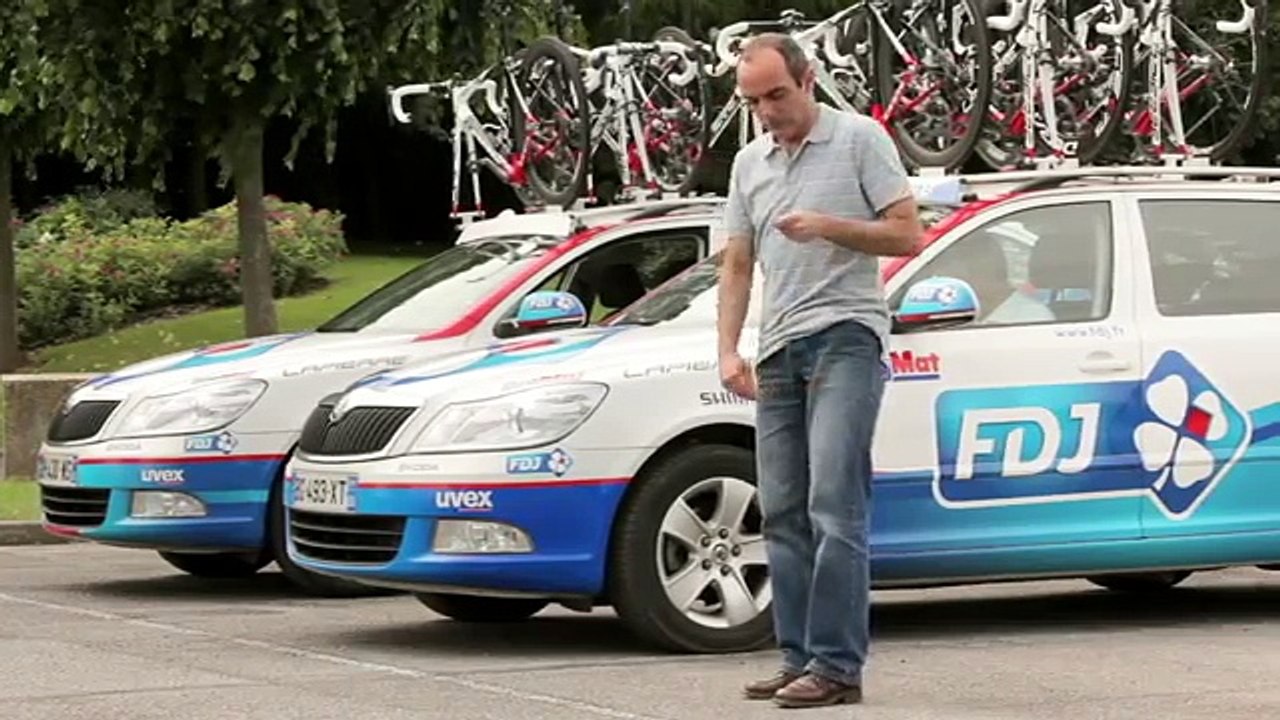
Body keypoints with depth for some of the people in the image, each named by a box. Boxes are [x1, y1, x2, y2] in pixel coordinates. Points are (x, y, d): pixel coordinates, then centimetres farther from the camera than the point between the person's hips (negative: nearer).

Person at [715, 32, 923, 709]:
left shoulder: (860, 139, -1)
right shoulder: (749, 163, 17)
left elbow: (907, 234, -4)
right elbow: (736, 265, 18)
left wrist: (828, 227, -16)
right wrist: (728, 350, 6)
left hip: (844, 335, -7)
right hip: (779, 349, 7)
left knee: (834, 506, -15)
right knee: (783, 513, 5)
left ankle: (837, 665, -17)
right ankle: (799, 659, 10)